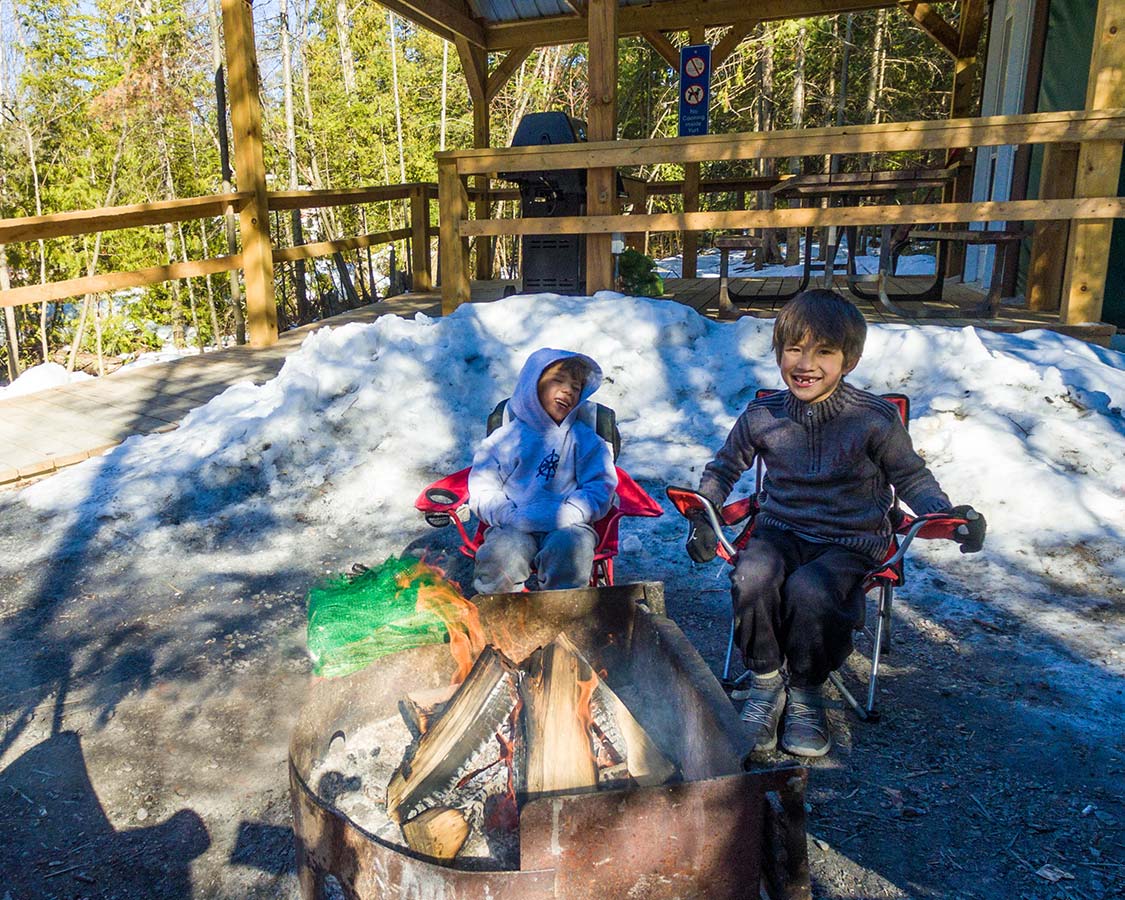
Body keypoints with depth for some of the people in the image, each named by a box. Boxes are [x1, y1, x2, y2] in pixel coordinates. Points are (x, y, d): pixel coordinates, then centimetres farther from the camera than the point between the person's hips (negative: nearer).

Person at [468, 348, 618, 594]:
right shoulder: (506, 437, 14)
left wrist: (563, 516, -12)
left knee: (571, 546, -33)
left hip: (567, 527, 0)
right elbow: (482, 491, 7)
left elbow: (599, 490, 4)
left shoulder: (586, 440, 17)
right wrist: (512, 516, -12)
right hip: (515, 528, 0)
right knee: (502, 552, -31)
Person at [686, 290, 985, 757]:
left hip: (850, 542, -2)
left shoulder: (873, 419, -6)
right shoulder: (762, 416, 1)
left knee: (809, 590, -34)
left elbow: (912, 477, 7)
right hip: (780, 530, 2)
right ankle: (765, 684, -6)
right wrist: (702, 516, 3)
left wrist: (947, 515, -11)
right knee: (752, 578, -32)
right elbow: (723, 468, 17)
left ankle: (805, 692, -3)